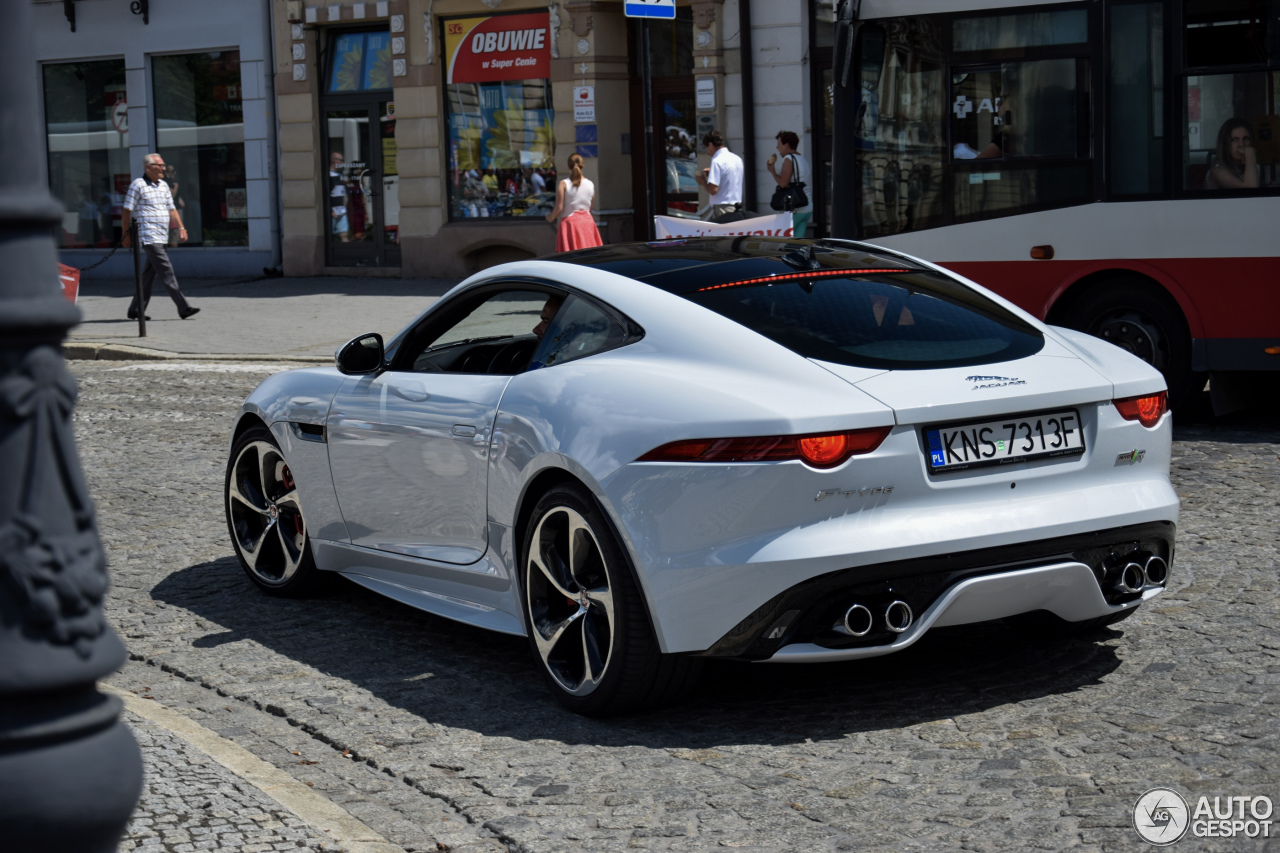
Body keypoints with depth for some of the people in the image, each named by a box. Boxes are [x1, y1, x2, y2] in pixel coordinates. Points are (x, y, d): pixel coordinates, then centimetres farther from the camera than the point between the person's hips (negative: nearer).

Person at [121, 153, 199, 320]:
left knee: (149, 274, 10)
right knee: (167, 272, -12)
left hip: (162, 238, 8)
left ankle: (136, 310, 18)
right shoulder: (138, 185, -6)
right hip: (149, 237, -8)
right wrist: (126, 235, -6)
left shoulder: (163, 186, 16)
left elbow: (171, 209, 21)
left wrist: (181, 227, 7)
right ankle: (183, 308, -16)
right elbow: (127, 211, -5)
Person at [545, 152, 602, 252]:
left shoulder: (563, 184, -7)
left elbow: (559, 208, -8)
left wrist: (551, 217, 11)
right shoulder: (590, 184, 4)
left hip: (570, 221, -3)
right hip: (587, 221, 3)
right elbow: (591, 206, 11)